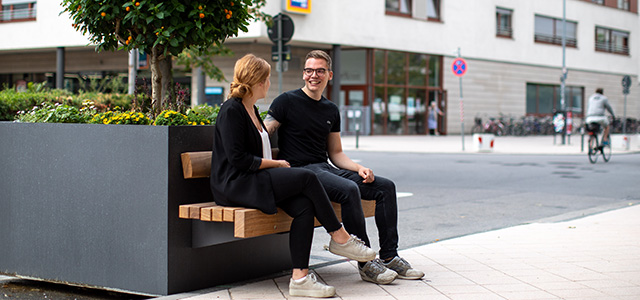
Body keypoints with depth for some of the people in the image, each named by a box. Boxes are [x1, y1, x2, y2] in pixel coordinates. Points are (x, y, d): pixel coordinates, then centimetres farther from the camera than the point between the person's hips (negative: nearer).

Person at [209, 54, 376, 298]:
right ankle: (339, 237, -9)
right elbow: (237, 158, -17)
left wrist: (275, 165, 7)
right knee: (306, 177, -22)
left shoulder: (251, 109, 20)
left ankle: (300, 277, -23)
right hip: (234, 185, -9)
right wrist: (275, 164, -9)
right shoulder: (231, 111, -10)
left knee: (304, 206, -18)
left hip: (255, 180, 9)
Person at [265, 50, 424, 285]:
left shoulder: (331, 111, 18)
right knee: (349, 189, -33)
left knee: (386, 186, -5)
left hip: (325, 169, 7)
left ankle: (389, 257, -4)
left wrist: (359, 168, 2)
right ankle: (365, 264, -24)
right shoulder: (287, 102, -1)